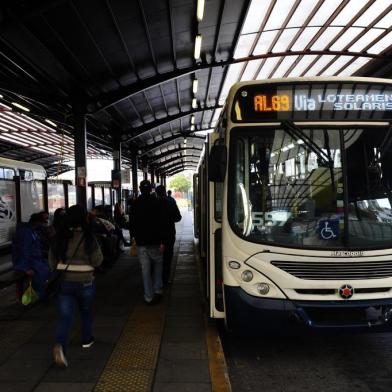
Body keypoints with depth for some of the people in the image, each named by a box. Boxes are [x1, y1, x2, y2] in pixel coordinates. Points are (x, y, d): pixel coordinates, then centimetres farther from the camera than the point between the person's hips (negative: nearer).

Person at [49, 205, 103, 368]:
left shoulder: (59, 237, -2)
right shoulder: (89, 238, -14)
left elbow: (52, 261, 7)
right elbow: (97, 261, -8)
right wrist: (96, 246, 5)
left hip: (64, 282, 2)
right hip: (84, 282, -2)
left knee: (65, 316, 3)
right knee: (86, 311, 22)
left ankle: (60, 345, -19)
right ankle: (86, 339, 38)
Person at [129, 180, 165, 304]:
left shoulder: (135, 204, 4)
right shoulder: (156, 202, -6)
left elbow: (131, 223, 10)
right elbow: (160, 223, -11)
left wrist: (133, 236, 22)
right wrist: (162, 241, -10)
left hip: (141, 242, 2)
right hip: (154, 241, -2)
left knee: (145, 269, 5)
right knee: (157, 264, 17)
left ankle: (148, 297, 8)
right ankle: (157, 291, 12)